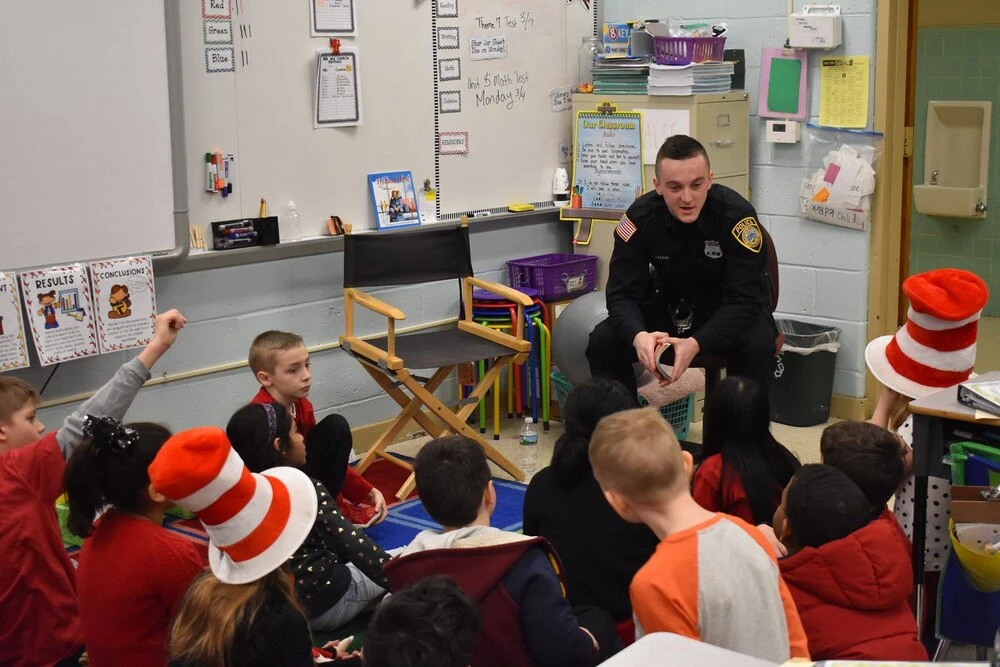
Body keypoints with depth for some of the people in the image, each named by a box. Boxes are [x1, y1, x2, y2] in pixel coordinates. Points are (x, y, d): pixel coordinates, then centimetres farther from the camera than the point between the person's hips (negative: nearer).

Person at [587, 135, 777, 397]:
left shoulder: (736, 215, -26)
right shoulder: (640, 217, -18)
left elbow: (745, 299, -28)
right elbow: (622, 294, -17)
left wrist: (696, 343, -44)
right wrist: (638, 335, -41)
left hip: (731, 312, -2)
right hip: (669, 306, 3)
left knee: (757, 345, -34)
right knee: (602, 342, -19)